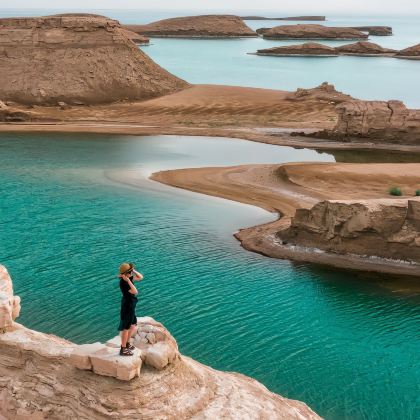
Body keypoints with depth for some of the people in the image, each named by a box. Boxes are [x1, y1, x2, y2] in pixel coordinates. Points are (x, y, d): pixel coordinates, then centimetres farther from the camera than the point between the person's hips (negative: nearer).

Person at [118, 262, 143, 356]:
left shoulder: (129, 278, 0)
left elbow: (140, 277, 12)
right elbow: (135, 292, -34)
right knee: (126, 328, 1)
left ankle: (127, 343, 39)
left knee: (133, 325, 23)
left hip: (131, 306, 10)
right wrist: (128, 280, -35)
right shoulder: (123, 283, -27)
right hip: (127, 306, -10)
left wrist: (133, 271, -1)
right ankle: (123, 349, 12)